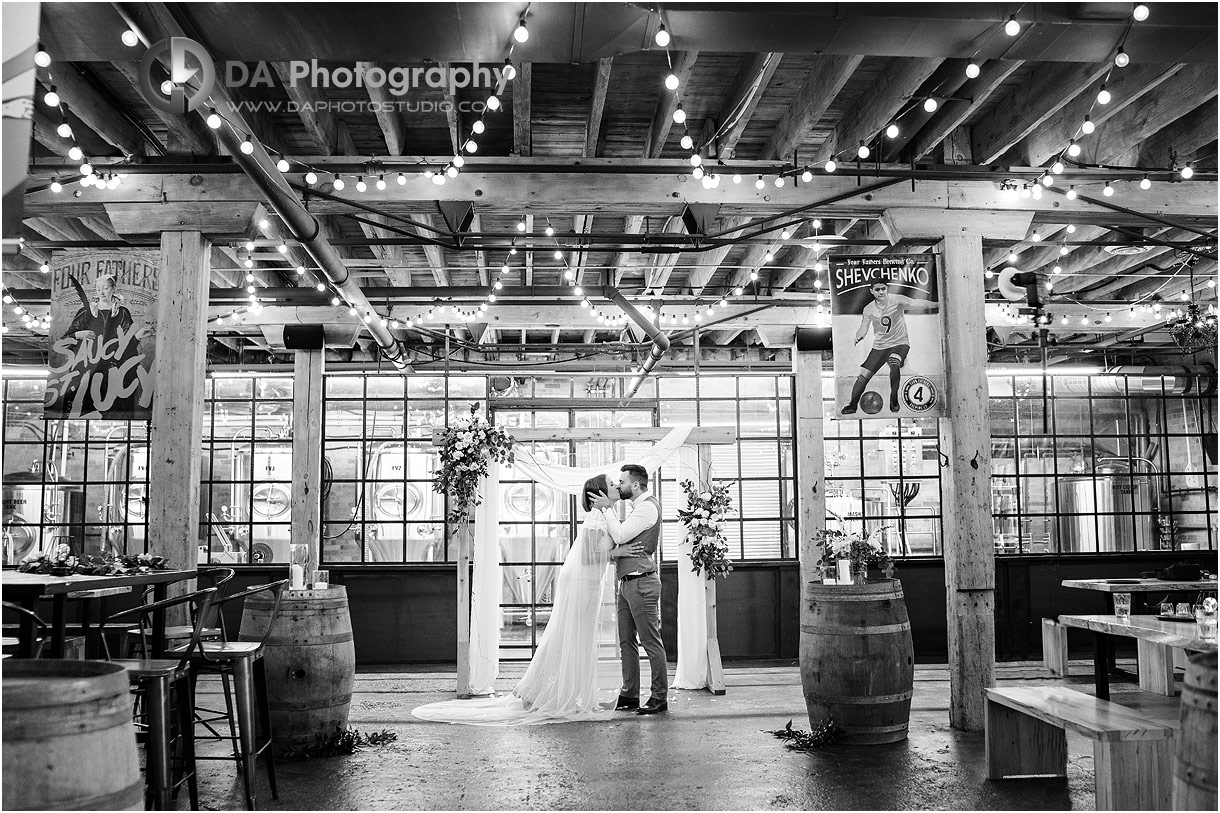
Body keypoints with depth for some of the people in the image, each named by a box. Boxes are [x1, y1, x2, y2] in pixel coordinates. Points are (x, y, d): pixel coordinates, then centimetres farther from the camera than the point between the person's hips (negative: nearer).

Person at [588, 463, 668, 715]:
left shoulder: (648, 507, -11)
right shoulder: (637, 508, 20)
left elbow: (619, 536, -17)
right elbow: (616, 541, 18)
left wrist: (606, 508, -6)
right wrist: (615, 550, -5)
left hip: (641, 582, -10)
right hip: (627, 582, 10)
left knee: (651, 641, -5)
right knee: (626, 640, 11)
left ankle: (660, 697, 1)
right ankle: (629, 694, 17)